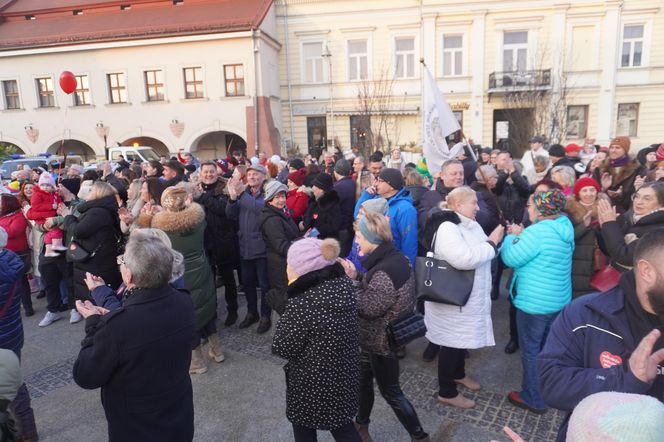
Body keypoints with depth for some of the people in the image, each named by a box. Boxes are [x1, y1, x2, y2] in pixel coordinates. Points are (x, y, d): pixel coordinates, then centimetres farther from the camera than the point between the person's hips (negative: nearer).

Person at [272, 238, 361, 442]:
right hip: (345, 376, 6)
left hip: (312, 384, -6)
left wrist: (285, 316, -7)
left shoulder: (303, 304, -30)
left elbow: (281, 347, -17)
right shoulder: (344, 284, -9)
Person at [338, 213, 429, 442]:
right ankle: (361, 423, 47)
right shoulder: (393, 257, -3)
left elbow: (369, 307, -25)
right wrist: (357, 275, -4)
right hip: (378, 337, 9)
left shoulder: (385, 271, -33)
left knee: (390, 391, 11)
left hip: (382, 341, -9)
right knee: (363, 378, 25)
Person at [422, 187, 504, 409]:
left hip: (470, 296, 9)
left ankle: (458, 373, 46)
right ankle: (447, 392, 19)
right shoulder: (447, 228, -22)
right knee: (452, 343, 4)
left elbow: (482, 255, 14)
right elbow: (464, 259, -34)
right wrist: (491, 243, -23)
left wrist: (495, 242, -4)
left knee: (464, 339, 24)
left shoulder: (472, 225, 7)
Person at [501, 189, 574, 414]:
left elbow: (511, 258, -18)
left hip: (535, 302, -9)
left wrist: (511, 238, -2)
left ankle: (533, 399, 16)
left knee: (530, 350, 5)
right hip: (559, 299, 9)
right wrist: (522, 235, 6)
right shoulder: (564, 227, 5)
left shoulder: (537, 231, -23)